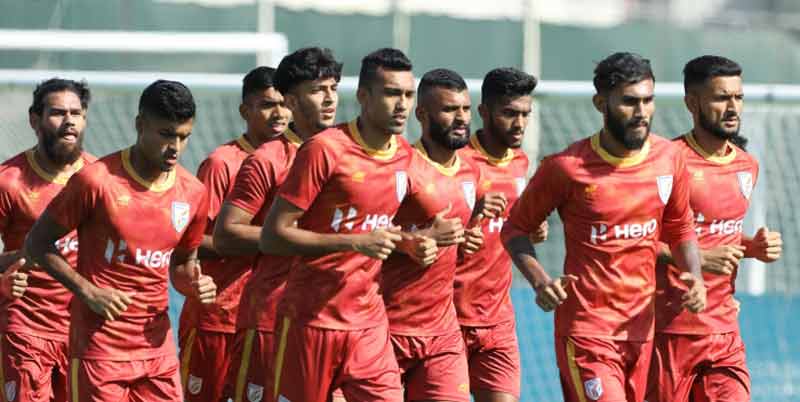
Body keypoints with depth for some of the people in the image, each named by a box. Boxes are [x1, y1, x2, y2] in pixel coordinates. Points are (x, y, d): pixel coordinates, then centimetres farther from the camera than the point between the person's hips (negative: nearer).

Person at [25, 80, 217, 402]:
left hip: (158, 348, 5)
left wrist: (194, 284, -4)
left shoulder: (193, 194, 4)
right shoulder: (96, 181, -11)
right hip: (100, 347, -5)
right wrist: (88, 291, -14)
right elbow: (37, 244, -3)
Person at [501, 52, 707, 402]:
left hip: (641, 327, 6)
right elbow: (515, 229, 0)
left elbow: (680, 230, 17)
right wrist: (539, 281, -17)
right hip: (586, 330, -5)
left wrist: (694, 278, -2)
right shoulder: (567, 168, -12)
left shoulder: (669, 159, 2)